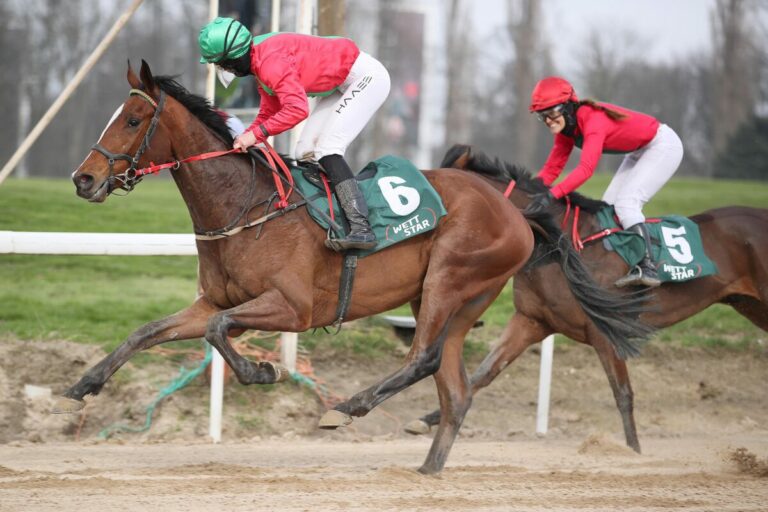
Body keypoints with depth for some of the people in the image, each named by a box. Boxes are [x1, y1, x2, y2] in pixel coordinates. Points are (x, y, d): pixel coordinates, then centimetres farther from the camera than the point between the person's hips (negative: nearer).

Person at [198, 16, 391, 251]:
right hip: (343, 85, 11)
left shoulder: (270, 61, -26)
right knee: (306, 152, 6)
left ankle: (361, 229, -29)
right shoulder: (260, 62, 7)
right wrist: (242, 140, -2)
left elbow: (297, 109, -35)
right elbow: (268, 114, 12)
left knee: (326, 148, -20)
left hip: (366, 76, -11)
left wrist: (255, 134, -32)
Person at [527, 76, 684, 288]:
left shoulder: (593, 120, -33)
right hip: (640, 152, 10)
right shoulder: (566, 127, -5)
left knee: (626, 203, -21)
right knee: (609, 206, 5)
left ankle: (647, 268, -27)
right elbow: (552, 167, -3)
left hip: (663, 145, -10)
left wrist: (551, 194, -52)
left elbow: (586, 169, -44)